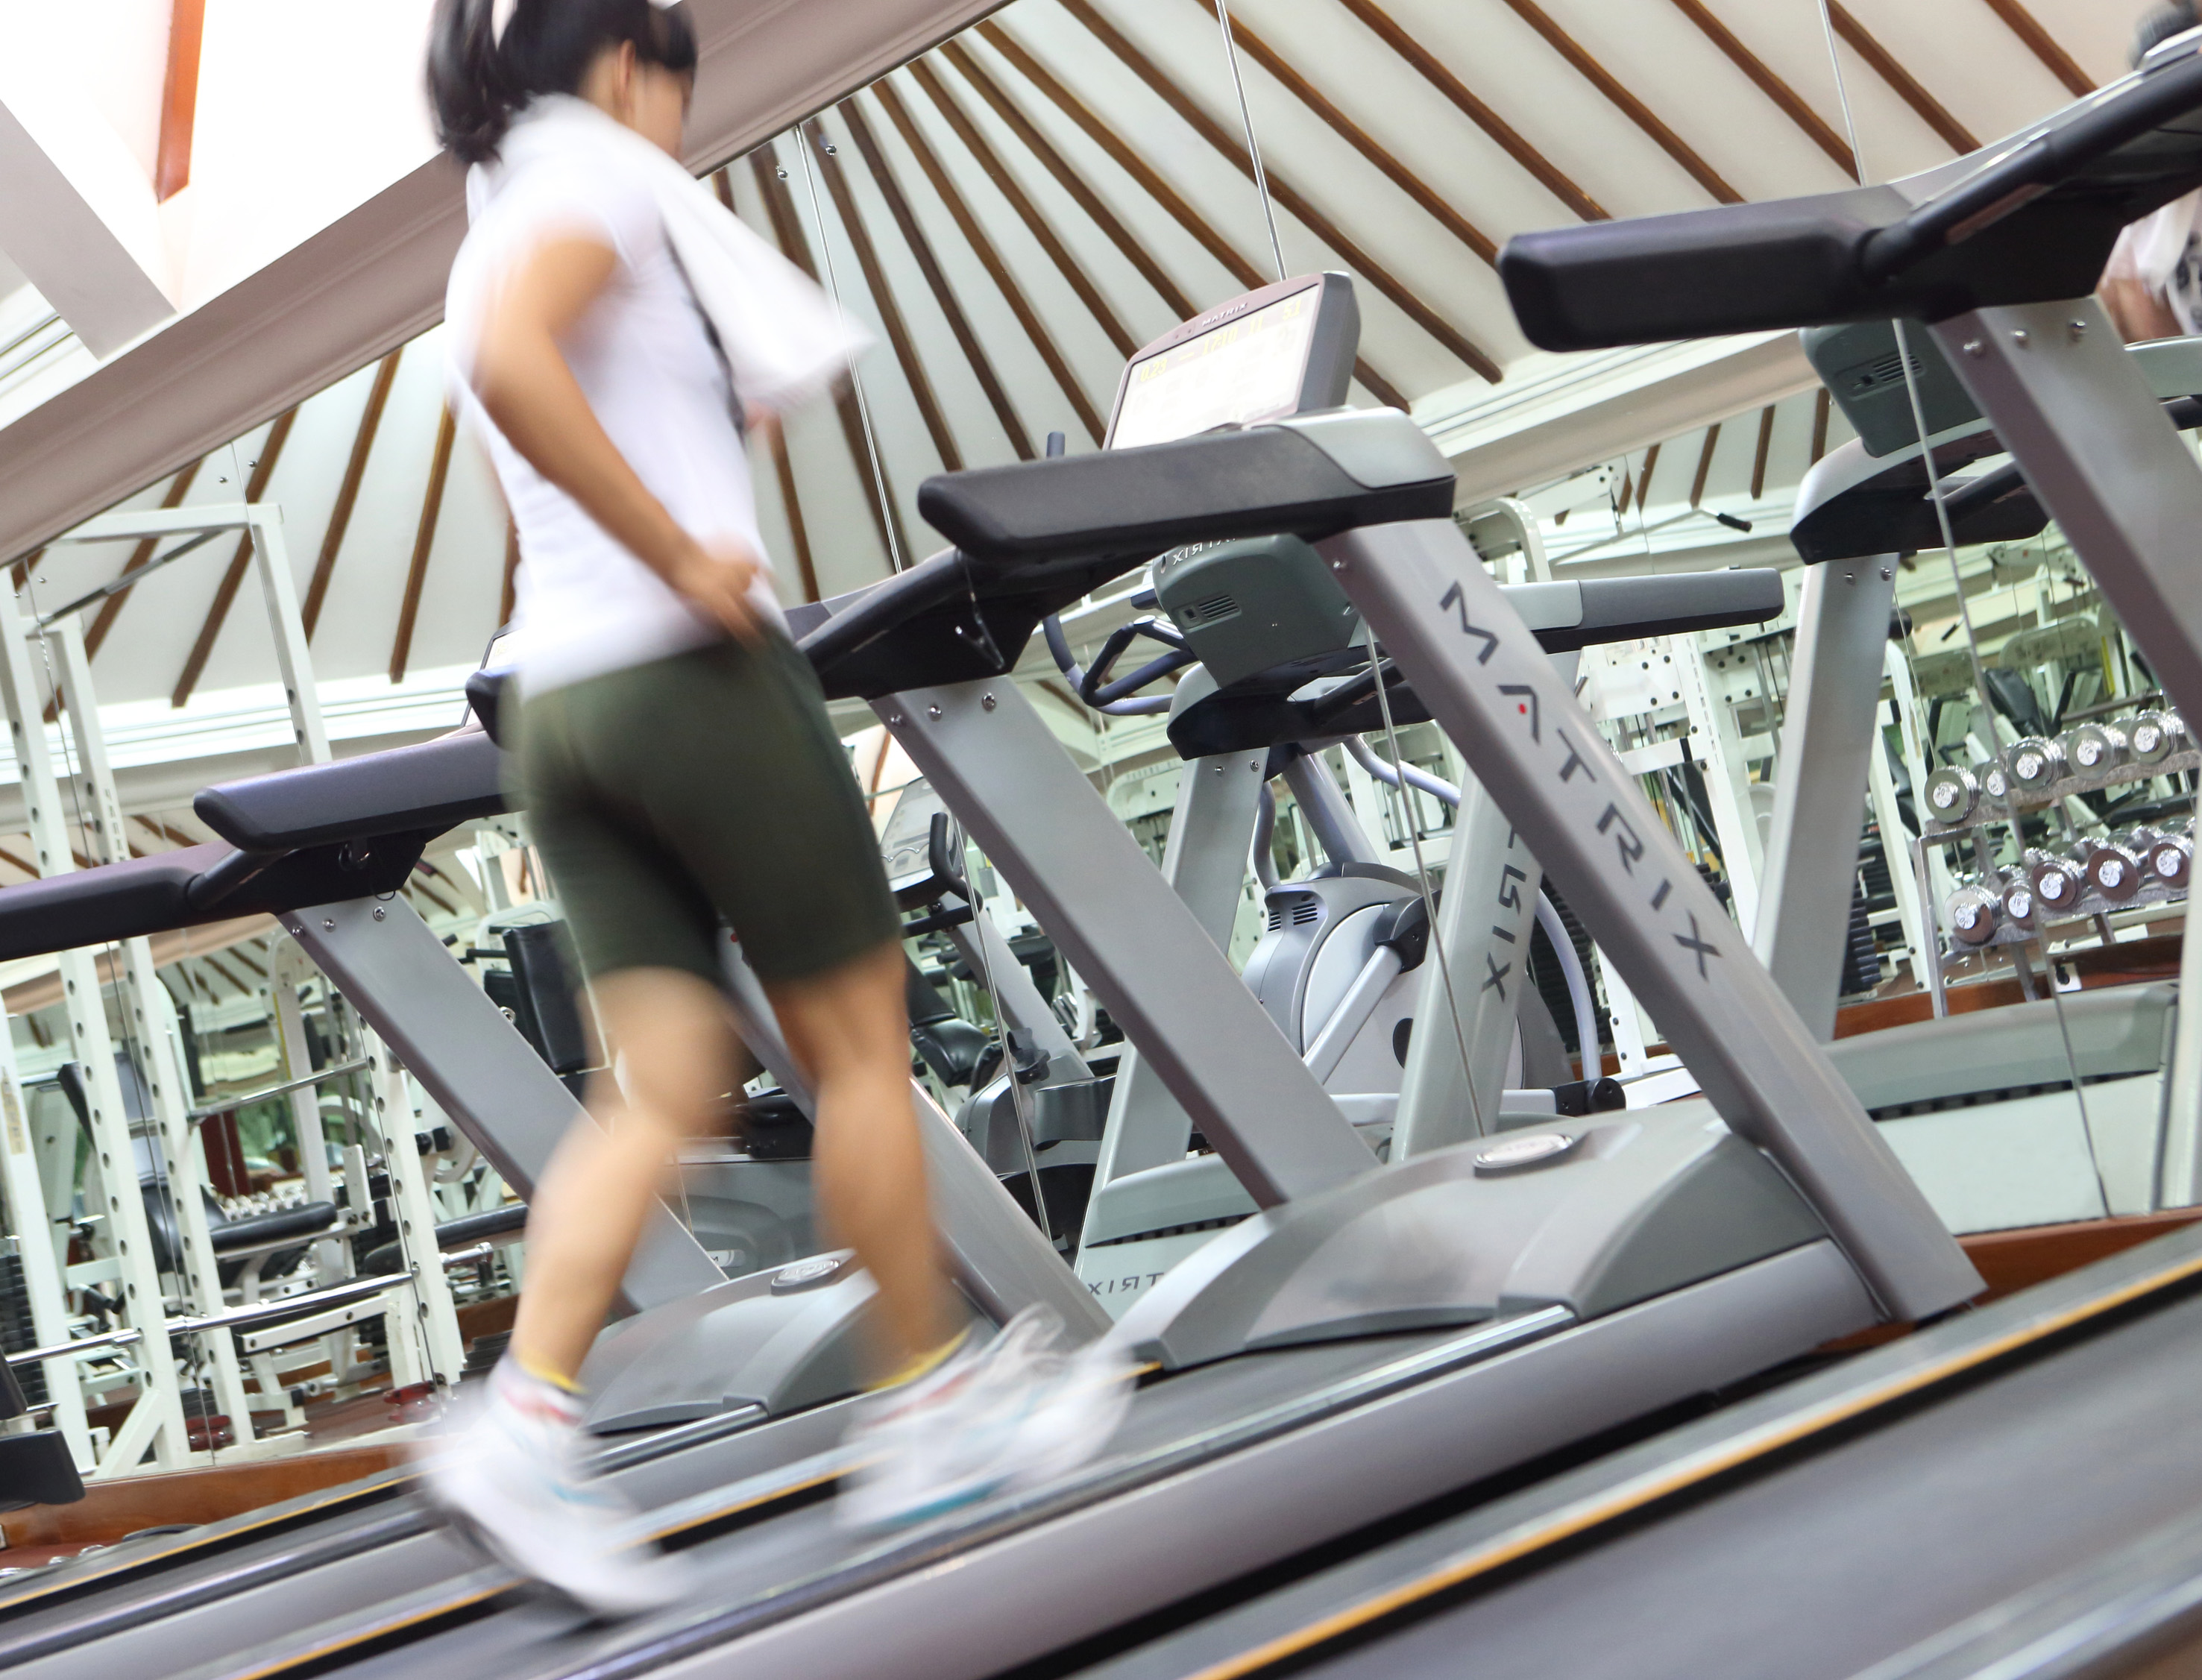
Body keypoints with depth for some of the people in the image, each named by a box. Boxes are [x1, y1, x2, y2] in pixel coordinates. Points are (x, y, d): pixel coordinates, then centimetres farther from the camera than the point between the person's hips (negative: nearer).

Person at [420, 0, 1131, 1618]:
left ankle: (528, 1424, -9)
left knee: (668, 1079, 4)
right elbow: (512, 363, -25)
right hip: (692, 675, -8)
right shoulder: (600, 179, -4)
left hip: (561, 702, 8)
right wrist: (687, 560, -21)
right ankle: (930, 1406, 13)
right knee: (861, 1044, 3)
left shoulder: (497, 236, 23)